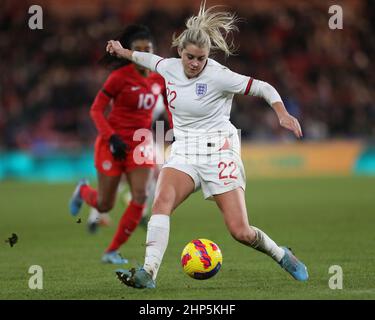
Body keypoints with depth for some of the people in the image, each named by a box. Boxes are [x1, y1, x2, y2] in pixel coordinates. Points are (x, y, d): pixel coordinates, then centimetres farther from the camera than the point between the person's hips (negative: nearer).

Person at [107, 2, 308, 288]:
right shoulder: (169, 67, 0)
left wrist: (283, 114, -24)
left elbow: (264, 88, -9)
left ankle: (282, 256, 23)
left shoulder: (219, 76, -15)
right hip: (183, 152, 4)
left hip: (218, 151, -4)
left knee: (241, 232, -7)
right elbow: (151, 60, 26)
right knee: (162, 201, -27)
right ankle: (148, 273, -32)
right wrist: (123, 52, 36)